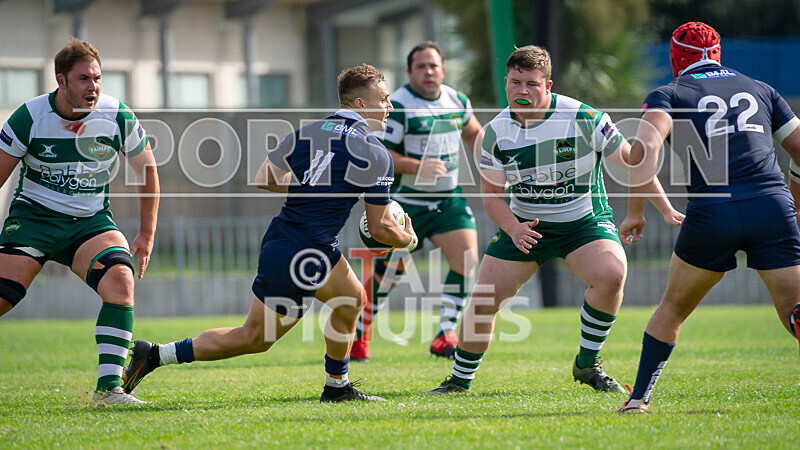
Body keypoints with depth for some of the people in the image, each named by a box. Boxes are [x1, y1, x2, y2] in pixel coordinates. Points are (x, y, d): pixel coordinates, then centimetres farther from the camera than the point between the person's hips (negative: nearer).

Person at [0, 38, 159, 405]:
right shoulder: (29, 117, -11)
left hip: (91, 221, 1)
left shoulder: (118, 117, -6)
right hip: (33, 216, -1)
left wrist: (146, 234, 8)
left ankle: (108, 388, -25)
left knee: (120, 279, -26)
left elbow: (147, 171, 8)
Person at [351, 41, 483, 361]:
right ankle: (358, 331, 20)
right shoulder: (396, 106, -14)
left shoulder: (458, 101, 6)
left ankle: (445, 336, 0)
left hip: (448, 200, 5)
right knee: (389, 271, -2)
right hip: (405, 201, -5)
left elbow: (472, 133, 27)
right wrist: (417, 167, -28)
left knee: (467, 260, -10)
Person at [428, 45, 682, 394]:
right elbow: (491, 193, -1)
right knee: (483, 300, -6)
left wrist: (666, 210, -9)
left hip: (583, 220, -2)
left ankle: (586, 365, -10)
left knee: (612, 274, -30)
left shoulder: (583, 118, -18)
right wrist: (513, 229, -20)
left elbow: (632, 161, -8)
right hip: (525, 224, 2)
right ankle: (459, 381, 16)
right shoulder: (496, 132, -9)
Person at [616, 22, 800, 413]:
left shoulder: (668, 94, 12)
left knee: (673, 308, 19)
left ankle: (638, 399, 23)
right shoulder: (761, 90, 23)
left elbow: (645, 148, -8)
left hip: (712, 213, -1)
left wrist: (635, 213, -5)